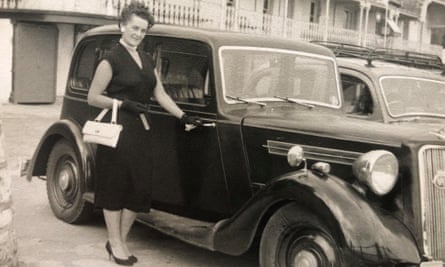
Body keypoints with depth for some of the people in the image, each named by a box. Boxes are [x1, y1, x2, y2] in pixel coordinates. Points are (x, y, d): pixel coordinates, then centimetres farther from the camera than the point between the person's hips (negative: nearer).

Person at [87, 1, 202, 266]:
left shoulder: (147, 59, 13)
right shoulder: (111, 59, -8)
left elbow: (161, 94, 13)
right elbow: (93, 98, -7)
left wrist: (183, 116, 5)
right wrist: (124, 104, -17)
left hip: (142, 129, 7)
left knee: (139, 187, 8)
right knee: (116, 185, 2)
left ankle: (121, 241, 21)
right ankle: (115, 244, 14)